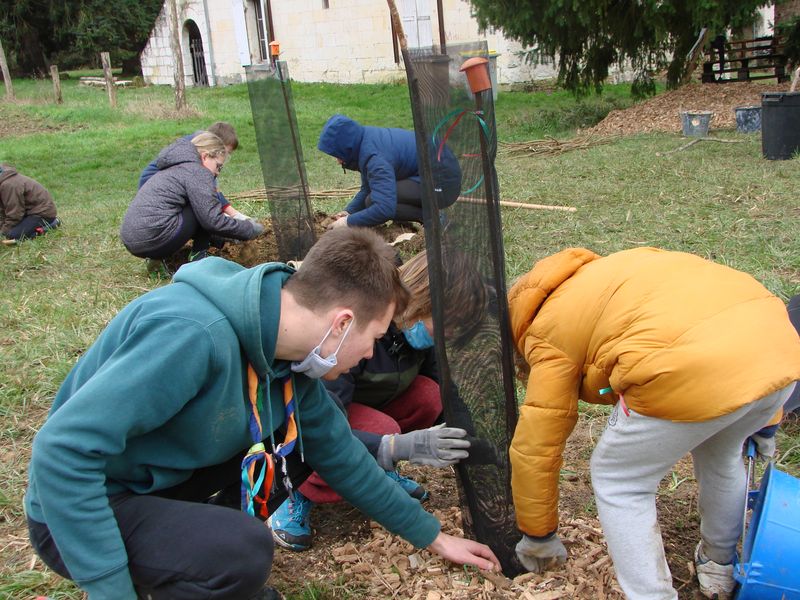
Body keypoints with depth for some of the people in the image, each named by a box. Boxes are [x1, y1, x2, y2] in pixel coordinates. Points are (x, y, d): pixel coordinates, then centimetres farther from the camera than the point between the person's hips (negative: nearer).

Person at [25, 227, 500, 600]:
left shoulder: (289, 352, -6)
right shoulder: (192, 334, -33)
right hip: (82, 513, -8)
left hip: (168, 478, 8)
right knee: (244, 553, -32)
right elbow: (62, 452, -33)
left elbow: (340, 453, 7)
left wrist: (432, 536, 14)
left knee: (305, 435, 2)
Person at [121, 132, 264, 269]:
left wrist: (222, 240, 27)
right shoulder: (197, 172, -6)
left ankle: (158, 261, 14)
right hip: (153, 239, -9)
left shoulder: (175, 168, 24)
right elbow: (212, 220, -11)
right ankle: (198, 258, 2)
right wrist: (250, 229, 0)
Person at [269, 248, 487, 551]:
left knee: (429, 395, -18)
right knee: (380, 430, -34)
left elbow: (439, 389, 0)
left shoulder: (414, 326, -14)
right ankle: (298, 491, -11)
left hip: (358, 407, 7)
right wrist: (400, 446, -49)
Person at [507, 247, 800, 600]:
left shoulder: (548, 336, 14)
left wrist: (537, 537, 29)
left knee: (618, 481, 18)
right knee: (720, 455, 35)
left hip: (695, 372, -8)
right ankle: (720, 568, 54)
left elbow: (535, 450, 14)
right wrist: (759, 421, 39)